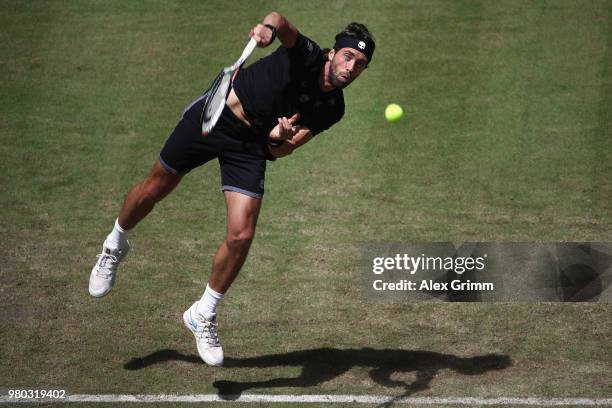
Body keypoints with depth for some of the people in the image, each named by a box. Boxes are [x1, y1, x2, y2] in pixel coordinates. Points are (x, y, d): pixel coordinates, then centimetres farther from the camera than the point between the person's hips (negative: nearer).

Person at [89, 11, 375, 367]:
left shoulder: (332, 110, -7)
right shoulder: (307, 55, -18)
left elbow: (281, 151, -8)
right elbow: (282, 21, -39)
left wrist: (278, 141, -31)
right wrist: (270, 27, -61)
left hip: (251, 146, 3)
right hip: (213, 115, -3)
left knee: (241, 236, -10)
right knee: (155, 189, 12)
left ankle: (204, 316, 12)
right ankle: (115, 245, 45)